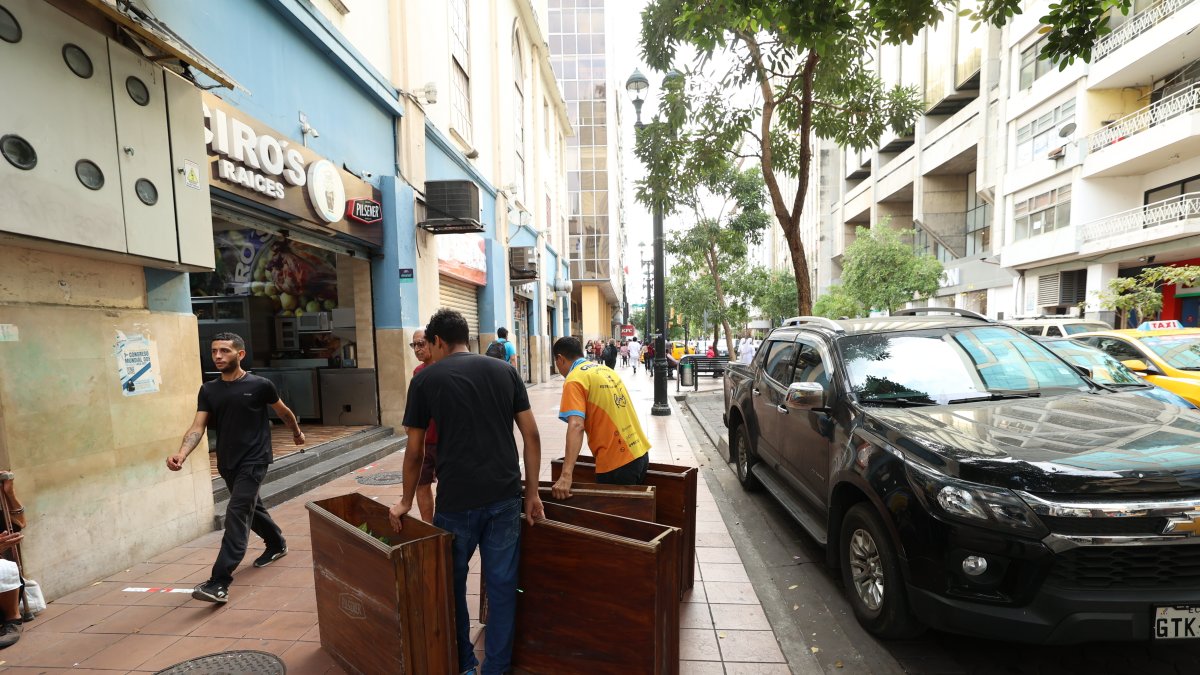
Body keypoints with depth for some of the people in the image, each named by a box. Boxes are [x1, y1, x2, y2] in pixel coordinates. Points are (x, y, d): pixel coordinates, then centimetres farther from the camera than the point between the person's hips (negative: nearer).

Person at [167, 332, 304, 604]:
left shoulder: (260, 385, -10)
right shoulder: (208, 390, 2)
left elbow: (284, 412, 6)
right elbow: (198, 426, -7)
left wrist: (297, 433, 19)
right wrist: (182, 453, -25)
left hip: (254, 461, -6)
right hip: (227, 462, 6)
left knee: (236, 515, -12)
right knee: (252, 508, 20)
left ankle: (219, 583, -11)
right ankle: (277, 544, 42)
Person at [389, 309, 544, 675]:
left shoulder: (425, 379, -1)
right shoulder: (505, 371, 5)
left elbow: (415, 451, 3)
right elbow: (531, 435, 2)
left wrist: (406, 501, 18)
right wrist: (532, 492, 9)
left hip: (457, 499, -2)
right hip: (505, 495, 2)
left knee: (452, 583, 21)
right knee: (502, 583, 15)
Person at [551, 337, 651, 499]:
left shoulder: (574, 381, -12)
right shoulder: (605, 369, 12)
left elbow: (576, 426, -25)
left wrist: (566, 475, -31)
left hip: (616, 463, -7)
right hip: (640, 453, 8)